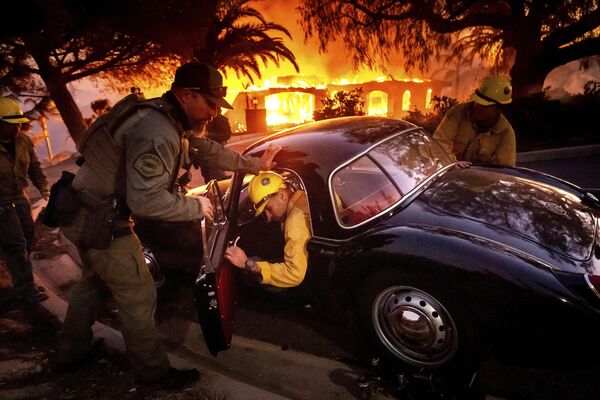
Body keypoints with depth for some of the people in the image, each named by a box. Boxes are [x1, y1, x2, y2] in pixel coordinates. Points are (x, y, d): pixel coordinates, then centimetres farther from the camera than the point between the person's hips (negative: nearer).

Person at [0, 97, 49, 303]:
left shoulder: (23, 141, -1)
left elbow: (34, 167, 9)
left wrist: (43, 187, -4)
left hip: (20, 197, 7)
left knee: (27, 240, 14)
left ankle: (22, 279, 34)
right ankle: (25, 289, 5)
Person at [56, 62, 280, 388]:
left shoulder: (170, 118, 3)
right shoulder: (157, 132, -28)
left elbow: (207, 148, 14)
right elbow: (146, 201, -34)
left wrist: (254, 164, 16)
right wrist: (196, 207, -19)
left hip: (84, 212, 10)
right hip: (99, 220, -10)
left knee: (93, 279, 27)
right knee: (138, 296, 2)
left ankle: (72, 352, 47)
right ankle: (153, 371, 21)